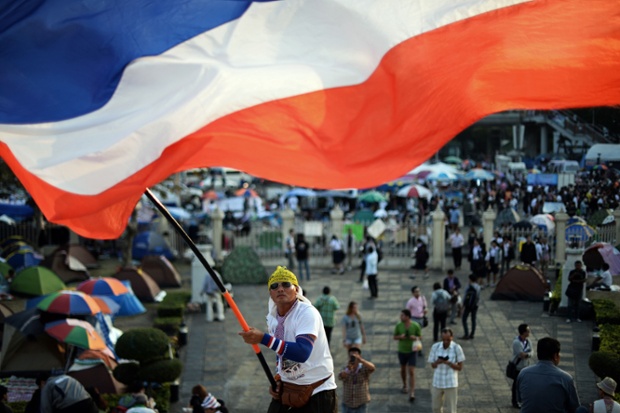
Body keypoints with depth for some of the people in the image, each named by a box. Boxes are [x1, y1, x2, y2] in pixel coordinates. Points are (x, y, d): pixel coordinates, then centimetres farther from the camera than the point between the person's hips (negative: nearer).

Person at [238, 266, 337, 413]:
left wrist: (263, 338, -39)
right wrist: (278, 379, 7)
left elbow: (302, 352, -35)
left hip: (317, 391, -7)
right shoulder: (272, 318, 5)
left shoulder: (307, 313, -20)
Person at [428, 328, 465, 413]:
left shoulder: (457, 348, -11)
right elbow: (432, 365, 3)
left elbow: (460, 367, -6)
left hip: (451, 383, -3)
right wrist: (437, 362, -21)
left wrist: (448, 363, -23)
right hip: (437, 382, 3)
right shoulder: (435, 347, -4)